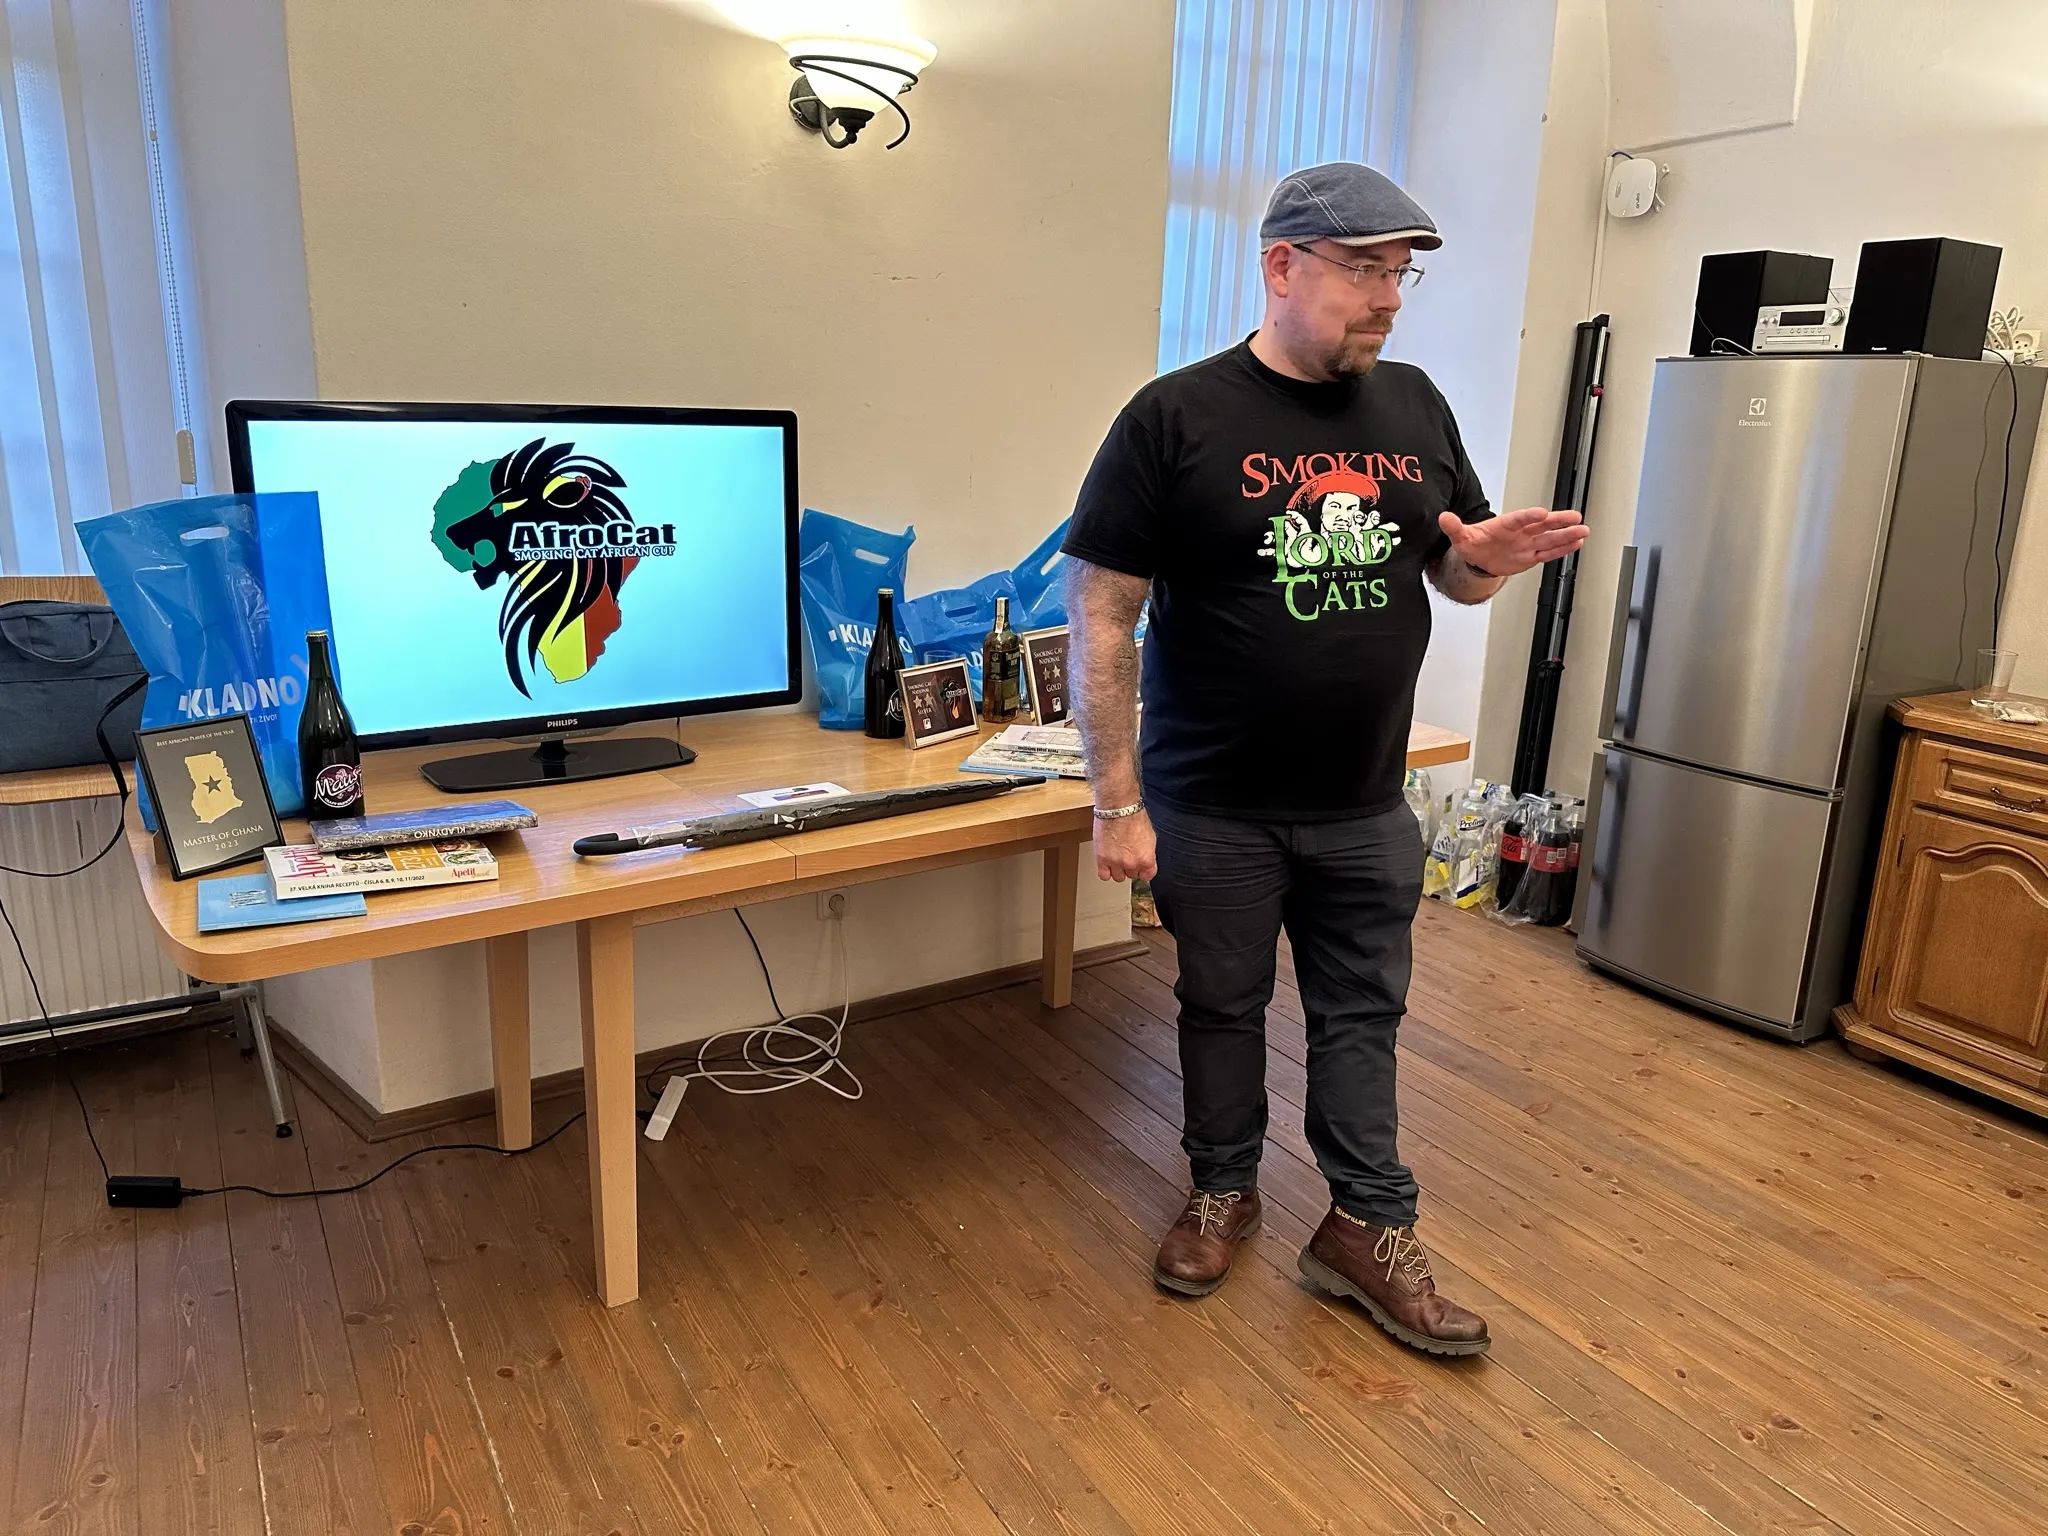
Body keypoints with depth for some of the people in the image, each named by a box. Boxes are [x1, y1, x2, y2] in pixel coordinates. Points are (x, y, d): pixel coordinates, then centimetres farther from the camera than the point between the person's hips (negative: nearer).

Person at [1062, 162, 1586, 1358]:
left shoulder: (1415, 406, 4)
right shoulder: (1176, 418, -11)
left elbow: (1453, 573, 13)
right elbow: (1101, 613, -12)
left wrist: (1487, 558, -13)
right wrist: (1118, 803, -14)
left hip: (1367, 805, 4)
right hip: (1213, 809, -3)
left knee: (1363, 1015, 12)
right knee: (1223, 1007, 14)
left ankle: (1368, 1229, 29)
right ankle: (1225, 1193, 36)